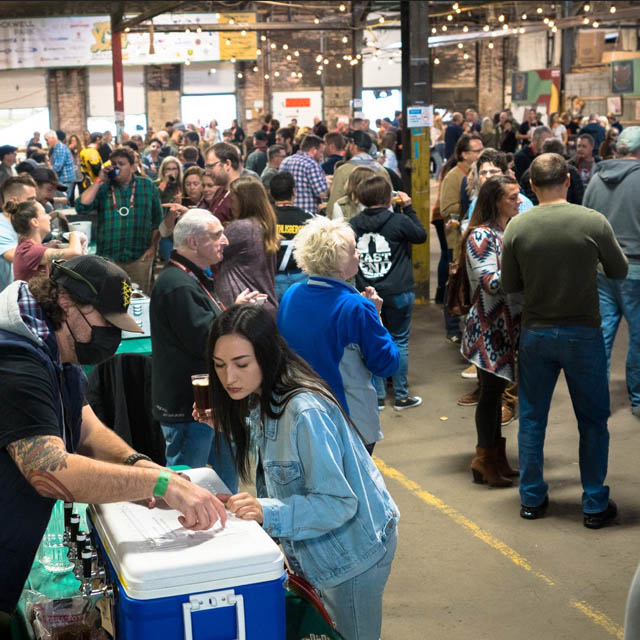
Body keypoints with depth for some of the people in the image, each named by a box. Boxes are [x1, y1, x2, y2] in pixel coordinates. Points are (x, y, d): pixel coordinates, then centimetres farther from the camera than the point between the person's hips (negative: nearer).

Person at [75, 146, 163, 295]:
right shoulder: (102, 188, 5)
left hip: (139, 257, 0)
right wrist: (99, 182, -10)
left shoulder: (147, 186, 6)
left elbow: (158, 220, 10)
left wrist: (153, 246, 2)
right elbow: (81, 207, -10)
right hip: (107, 257, 0)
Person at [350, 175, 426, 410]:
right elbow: (421, 235, 4)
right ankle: (401, 397, 14)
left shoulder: (354, 224, -1)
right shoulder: (399, 221, -13)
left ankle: (377, 396, 14)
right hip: (397, 293, -3)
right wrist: (408, 208, 8)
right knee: (399, 342, 8)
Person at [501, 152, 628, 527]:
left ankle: (532, 499, 23)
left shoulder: (517, 228, -8)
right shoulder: (594, 222, -13)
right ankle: (595, 505, 18)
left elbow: (509, 285, 0)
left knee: (532, 418, 15)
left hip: (535, 333, 2)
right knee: (593, 421, 12)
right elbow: (620, 271, 0)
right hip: (583, 333, -1)